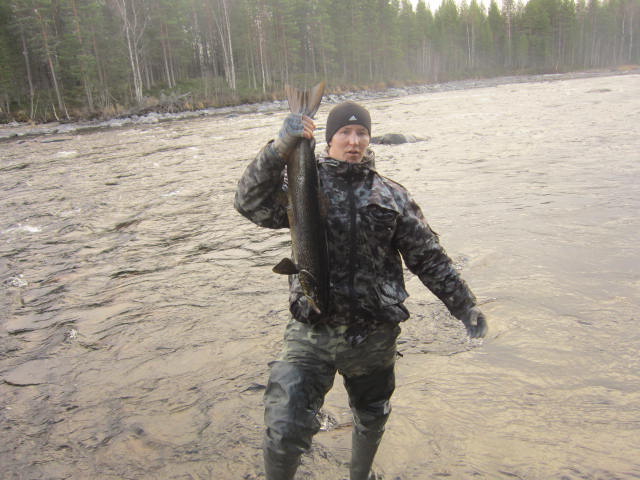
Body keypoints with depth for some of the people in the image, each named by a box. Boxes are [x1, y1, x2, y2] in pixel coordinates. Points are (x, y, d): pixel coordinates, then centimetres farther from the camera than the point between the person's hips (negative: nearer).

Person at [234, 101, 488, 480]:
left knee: (372, 420, 23)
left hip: (374, 335, 3)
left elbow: (429, 258, 8)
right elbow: (253, 203, -17)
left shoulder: (393, 196, 5)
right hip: (311, 334, -2)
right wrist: (280, 149, -29)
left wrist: (464, 306, 6)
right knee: (284, 430, -10)